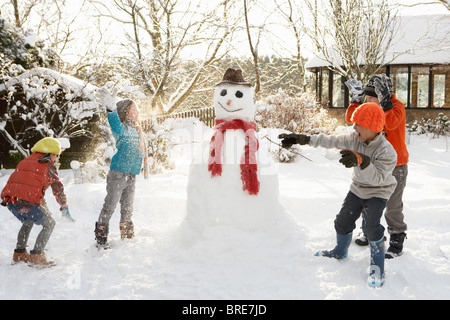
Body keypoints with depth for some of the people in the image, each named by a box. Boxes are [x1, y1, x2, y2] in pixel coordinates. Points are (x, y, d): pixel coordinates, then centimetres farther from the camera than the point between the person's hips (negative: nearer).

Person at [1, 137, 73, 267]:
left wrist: (43, 206, 43)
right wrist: (64, 207, 23)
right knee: (49, 224, 11)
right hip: (28, 201, -7)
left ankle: (19, 253, 29)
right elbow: (58, 188, 10)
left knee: (28, 221, 32)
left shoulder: (25, 161, 28)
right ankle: (35, 257, 1)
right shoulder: (49, 166, 8)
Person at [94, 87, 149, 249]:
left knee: (127, 208, 18)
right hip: (118, 173, -7)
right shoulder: (122, 128, -13)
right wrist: (111, 109, -55)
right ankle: (100, 238, 6)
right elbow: (116, 128, -38)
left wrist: (145, 168, 26)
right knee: (110, 205, -3)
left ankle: (128, 236, 32)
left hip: (132, 175, 8)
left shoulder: (138, 131, 13)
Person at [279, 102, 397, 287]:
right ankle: (340, 252, 38)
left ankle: (377, 268, -3)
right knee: (343, 221, 10)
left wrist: (361, 161, -56)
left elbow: (377, 177, -39)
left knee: (372, 226, -21)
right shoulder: (355, 139, -14)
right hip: (358, 188, 6)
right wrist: (305, 139, -20)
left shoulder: (386, 151, -31)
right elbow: (332, 141, -13)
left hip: (378, 192, -6)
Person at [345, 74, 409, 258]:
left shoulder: (397, 107, -14)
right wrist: (356, 98, -3)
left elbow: (392, 123, -34)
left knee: (393, 206, -1)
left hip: (395, 166, -7)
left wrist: (385, 101, -40)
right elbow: (351, 118, 3)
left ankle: (397, 239, 14)